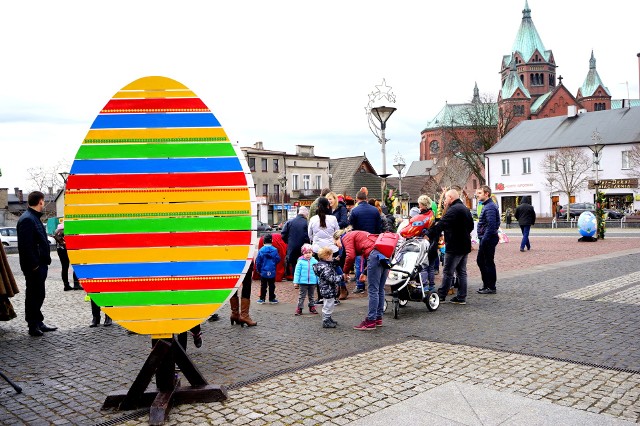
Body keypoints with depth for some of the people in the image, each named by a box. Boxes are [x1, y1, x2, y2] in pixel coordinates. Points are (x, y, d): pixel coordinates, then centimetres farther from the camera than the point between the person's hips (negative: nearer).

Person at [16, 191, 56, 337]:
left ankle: (38, 323, 25)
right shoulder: (27, 219, -16)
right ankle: (33, 326, 8)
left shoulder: (34, 218, 17)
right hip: (34, 266, -10)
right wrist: (34, 264, -23)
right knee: (34, 296, -1)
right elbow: (25, 245, -23)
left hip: (40, 264, 10)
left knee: (38, 295, 16)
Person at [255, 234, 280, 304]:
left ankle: (262, 299, 14)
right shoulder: (274, 250, -9)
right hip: (272, 272, 0)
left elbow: (258, 261, -3)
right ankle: (272, 299, 15)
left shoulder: (261, 250, -8)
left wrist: (258, 269, 10)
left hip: (263, 272, 0)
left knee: (263, 286, 10)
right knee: (271, 285, 9)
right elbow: (278, 259, -3)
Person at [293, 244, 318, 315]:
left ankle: (312, 307, 28)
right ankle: (299, 308, 9)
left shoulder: (314, 261, -1)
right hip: (303, 282, -2)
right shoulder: (300, 261, -7)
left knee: (311, 295, 16)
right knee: (302, 296, 4)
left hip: (312, 282, 2)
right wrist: (296, 281, -8)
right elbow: (297, 272, -5)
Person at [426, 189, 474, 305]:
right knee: (461, 272, 12)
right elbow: (471, 226, 24)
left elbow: (441, 224, -24)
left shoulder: (453, 210, -17)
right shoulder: (465, 209, 15)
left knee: (447, 272, -2)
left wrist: (428, 235, -23)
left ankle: (441, 295, 4)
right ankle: (461, 297, 15)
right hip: (465, 245, 10)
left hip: (454, 247, -10)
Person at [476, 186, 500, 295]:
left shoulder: (490, 207, -18)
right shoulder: (486, 205, 15)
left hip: (488, 240, -11)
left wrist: (484, 240, -23)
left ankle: (491, 287, 7)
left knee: (488, 263, -2)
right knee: (480, 261, 17)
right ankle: (486, 285, 26)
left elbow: (491, 225, -25)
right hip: (485, 239, 11)